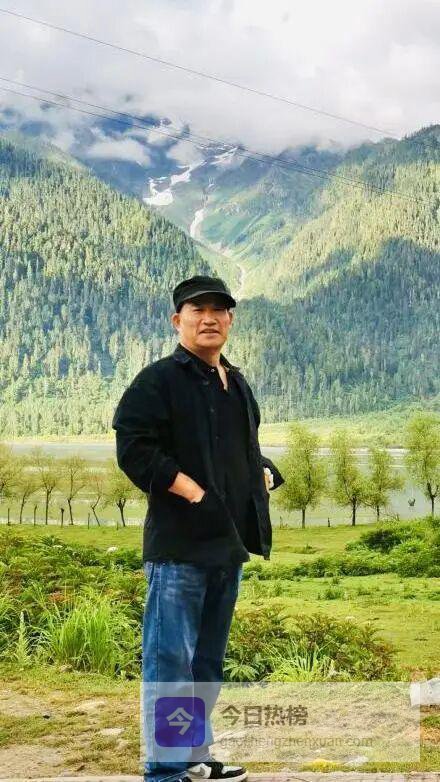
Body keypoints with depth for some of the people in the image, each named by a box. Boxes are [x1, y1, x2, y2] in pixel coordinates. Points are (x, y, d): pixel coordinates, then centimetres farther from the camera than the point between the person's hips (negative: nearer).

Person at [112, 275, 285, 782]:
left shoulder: (237, 385, 16)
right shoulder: (158, 380, -7)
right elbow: (134, 448, -17)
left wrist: (263, 475, 7)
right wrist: (194, 492, -21)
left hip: (230, 540, 8)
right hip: (179, 541, -8)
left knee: (208, 660, 17)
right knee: (170, 658, -5)